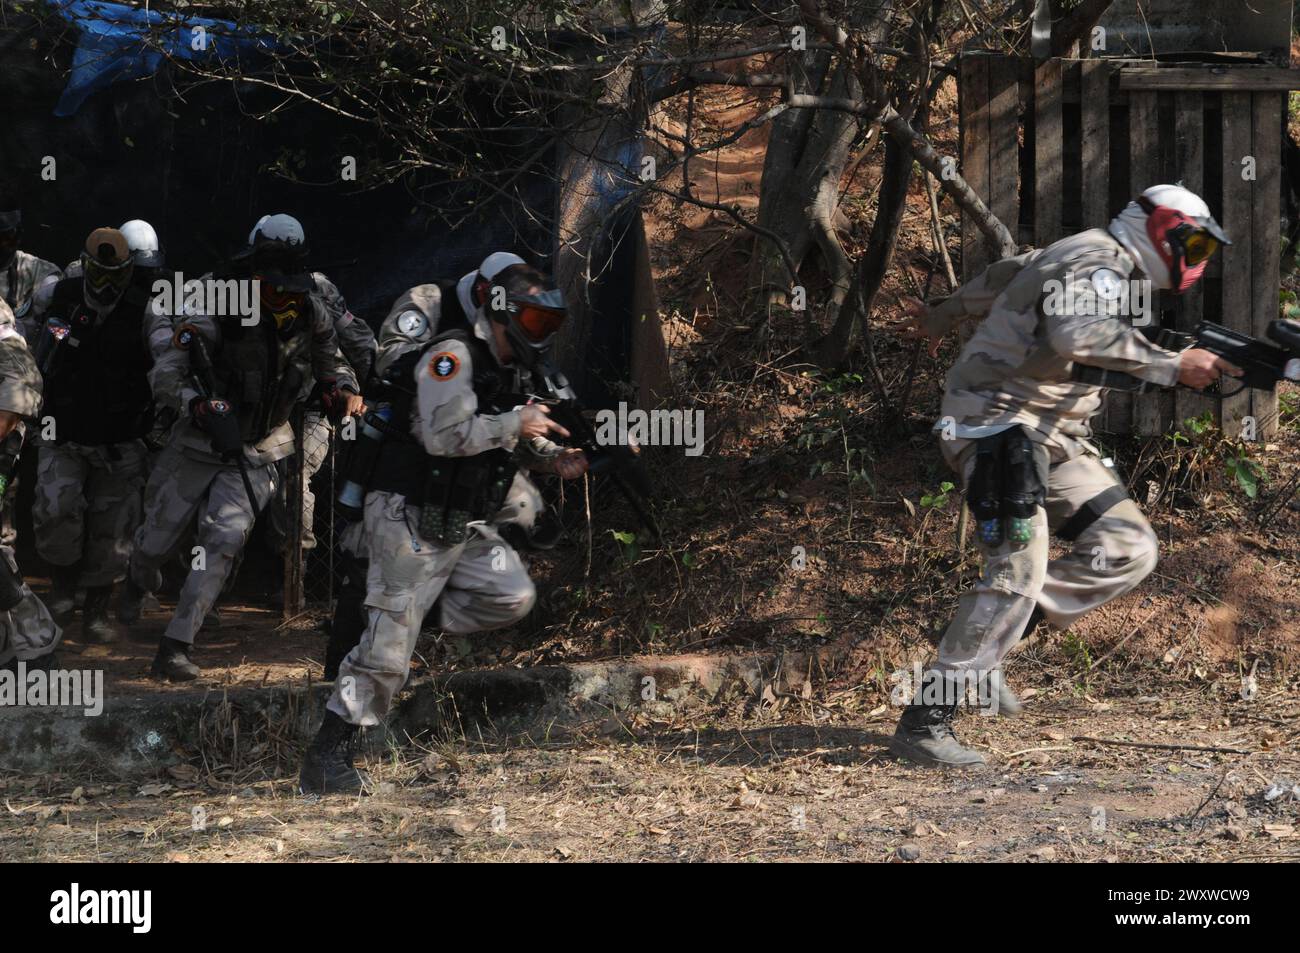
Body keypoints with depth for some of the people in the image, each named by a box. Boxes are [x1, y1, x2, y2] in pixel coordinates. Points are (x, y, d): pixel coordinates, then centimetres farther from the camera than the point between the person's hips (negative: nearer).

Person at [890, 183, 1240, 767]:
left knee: (1128, 549, 0)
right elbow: (1077, 335, -36)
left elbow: (1001, 278, 31)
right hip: (1001, 425, -11)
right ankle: (923, 726, -14)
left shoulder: (1092, 259, 17)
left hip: (1053, 435, 11)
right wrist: (1172, 367, -34)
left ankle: (987, 642, 2)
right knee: (1018, 572, -18)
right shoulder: (1100, 265, -15)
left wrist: (943, 318, 47)